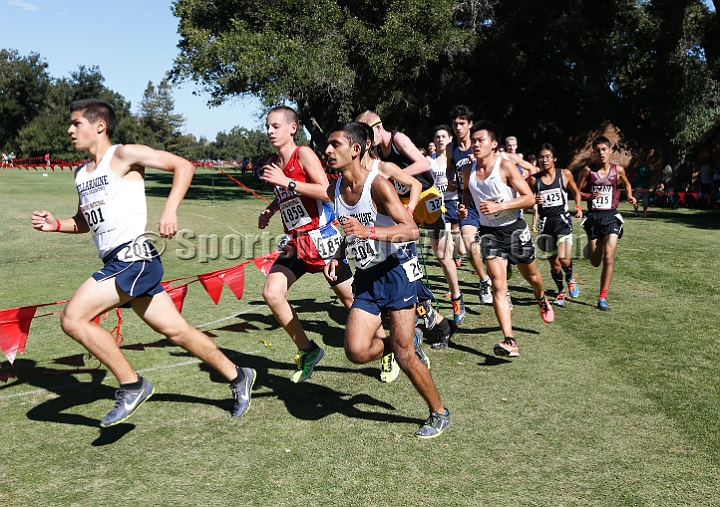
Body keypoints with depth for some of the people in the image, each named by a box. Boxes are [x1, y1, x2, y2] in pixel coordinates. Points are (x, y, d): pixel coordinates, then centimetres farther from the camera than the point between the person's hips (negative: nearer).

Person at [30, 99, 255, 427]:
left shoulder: (123, 155, -4)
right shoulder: (81, 173, 20)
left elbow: (183, 166, -8)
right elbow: (85, 222, 29)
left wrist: (170, 211, -18)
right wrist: (56, 225, 10)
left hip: (132, 257, -8)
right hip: (117, 263, 8)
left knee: (72, 318, -15)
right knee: (177, 331, 11)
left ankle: (132, 386, -4)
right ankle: (237, 377, 25)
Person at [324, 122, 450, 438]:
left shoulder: (377, 184, -15)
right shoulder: (335, 191, 6)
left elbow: (412, 230, -22)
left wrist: (368, 231, -35)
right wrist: (339, 257, 5)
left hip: (396, 271, -6)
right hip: (366, 276, 6)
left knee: (404, 355, -5)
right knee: (357, 351, -8)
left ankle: (439, 414, 17)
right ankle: (402, 342, 23)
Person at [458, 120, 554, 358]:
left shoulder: (506, 166, -18)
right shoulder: (468, 171, -3)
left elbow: (529, 198, -19)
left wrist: (499, 206, -29)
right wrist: (463, 206, 0)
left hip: (514, 228, -2)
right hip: (489, 231, 2)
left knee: (531, 276, 19)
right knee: (498, 285, -11)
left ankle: (541, 299, 56)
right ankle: (510, 341, -15)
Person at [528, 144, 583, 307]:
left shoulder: (565, 174, -1)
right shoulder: (534, 179, 0)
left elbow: (576, 192, 15)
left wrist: (578, 207, -1)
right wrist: (535, 201, -15)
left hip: (562, 220, -2)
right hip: (546, 223, 2)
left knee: (563, 258, -19)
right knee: (554, 264, 8)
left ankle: (570, 278, 15)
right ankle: (561, 292, 33)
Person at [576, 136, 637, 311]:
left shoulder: (618, 170, 0)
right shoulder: (588, 170, -4)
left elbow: (626, 183, 21)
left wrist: (630, 196, 2)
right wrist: (589, 196, -18)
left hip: (611, 216, 0)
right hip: (593, 216, 0)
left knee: (608, 257, -14)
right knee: (595, 262, 7)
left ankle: (603, 298, -5)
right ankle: (591, 248, 47)